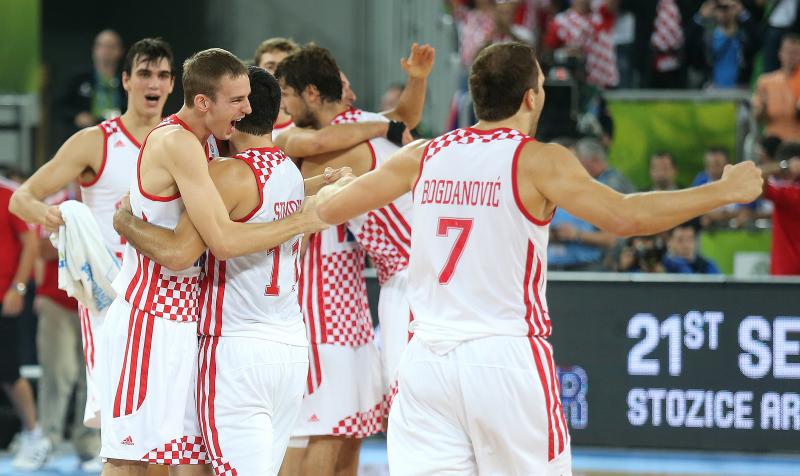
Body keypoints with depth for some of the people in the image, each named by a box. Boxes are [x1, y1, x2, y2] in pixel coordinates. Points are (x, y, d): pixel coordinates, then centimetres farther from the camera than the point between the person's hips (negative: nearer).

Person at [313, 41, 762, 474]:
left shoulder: (424, 156, 7)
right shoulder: (537, 161, -7)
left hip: (428, 357, 4)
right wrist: (725, 190, -8)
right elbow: (624, 216, -17)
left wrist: (331, 187, 38)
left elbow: (330, 207, 13)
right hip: (506, 356, -4)